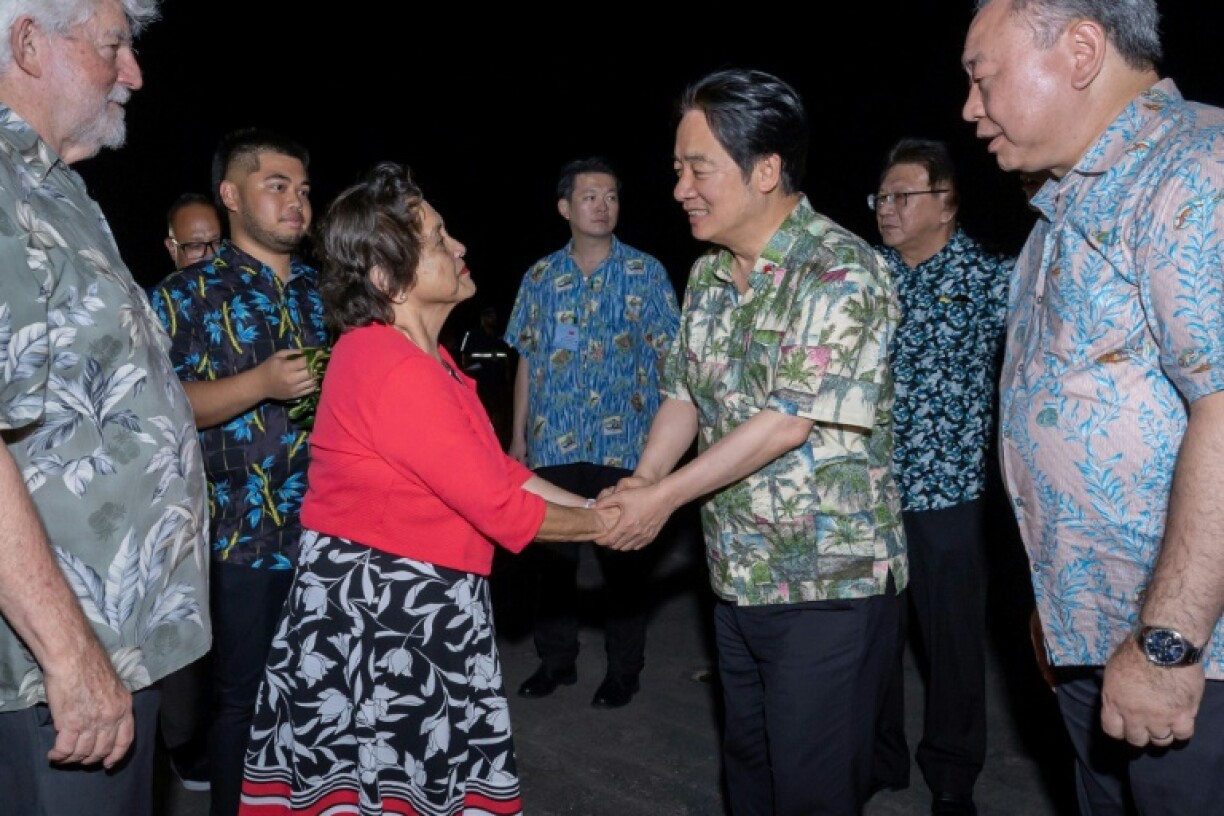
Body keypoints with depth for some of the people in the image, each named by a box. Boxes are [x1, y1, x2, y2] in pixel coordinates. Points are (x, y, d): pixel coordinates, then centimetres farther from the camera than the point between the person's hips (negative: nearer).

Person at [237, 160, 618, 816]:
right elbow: (503, 510, -22)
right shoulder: (393, 370, -25)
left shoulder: (423, 356, 9)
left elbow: (497, 468, 11)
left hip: (424, 606, 10)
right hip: (376, 613, -9)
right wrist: (599, 525, -7)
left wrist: (594, 507, 4)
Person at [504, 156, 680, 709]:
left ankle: (623, 669, 23)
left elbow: (667, 354, 1)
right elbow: (526, 360, 12)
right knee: (552, 556, 10)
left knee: (623, 562, 6)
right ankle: (556, 660, 28)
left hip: (623, 447, -2)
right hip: (552, 446, 3)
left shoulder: (645, 273, 1)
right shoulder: (541, 276, 8)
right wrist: (518, 435, 10)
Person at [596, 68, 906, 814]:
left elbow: (788, 421, -22)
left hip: (831, 583, -7)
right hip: (738, 578, 8)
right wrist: (641, 482, -9)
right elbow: (685, 393, 9)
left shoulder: (841, 273, -18)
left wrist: (667, 495, -18)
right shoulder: (709, 276, 7)